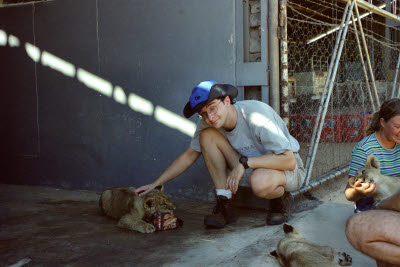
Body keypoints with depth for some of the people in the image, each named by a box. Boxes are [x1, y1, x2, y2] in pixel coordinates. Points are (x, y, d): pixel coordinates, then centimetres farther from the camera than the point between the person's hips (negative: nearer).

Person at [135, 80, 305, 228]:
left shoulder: (255, 115, -28)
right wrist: (155, 184, -2)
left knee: (259, 182, -42)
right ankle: (224, 206, -12)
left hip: (290, 169, -5)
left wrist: (245, 162, -34)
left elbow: (289, 161, -29)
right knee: (207, 135, -17)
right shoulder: (207, 123, -10)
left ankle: (281, 199, -4)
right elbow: (189, 156, 3)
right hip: (249, 167, 6)